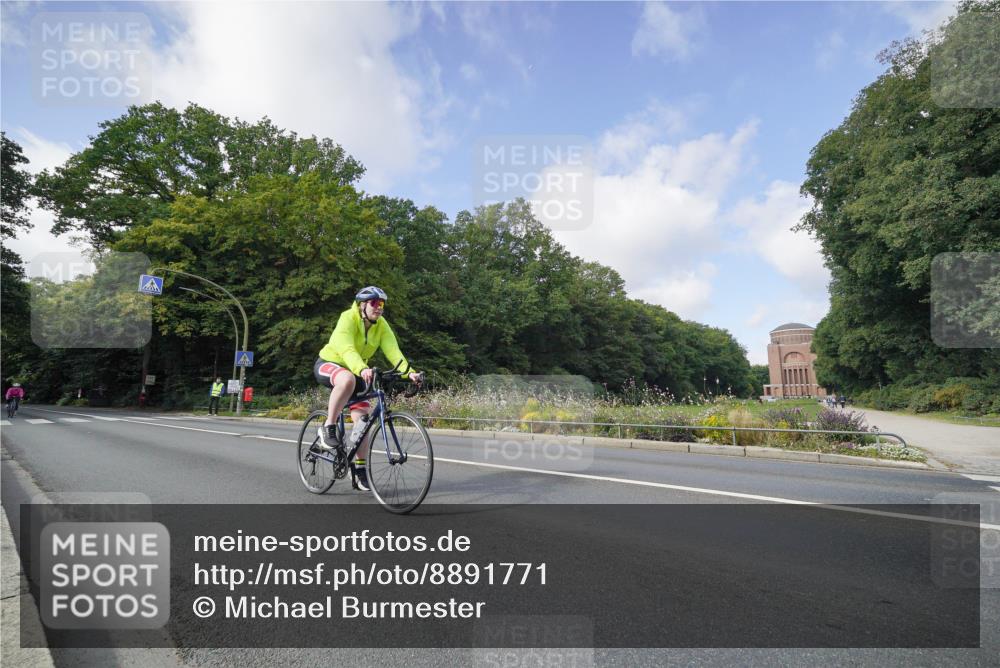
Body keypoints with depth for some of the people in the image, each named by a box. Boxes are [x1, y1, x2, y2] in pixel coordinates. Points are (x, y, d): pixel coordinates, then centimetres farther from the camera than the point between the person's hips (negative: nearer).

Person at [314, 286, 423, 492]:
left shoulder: (381, 325, -9)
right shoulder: (349, 318, -24)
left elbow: (393, 351, -20)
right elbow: (346, 349, -40)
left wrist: (409, 372, -36)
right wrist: (362, 369, -58)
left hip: (354, 372, 6)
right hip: (328, 364, -5)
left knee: (363, 417, -6)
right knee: (348, 379, -41)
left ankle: (358, 469, 7)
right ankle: (328, 428, -24)